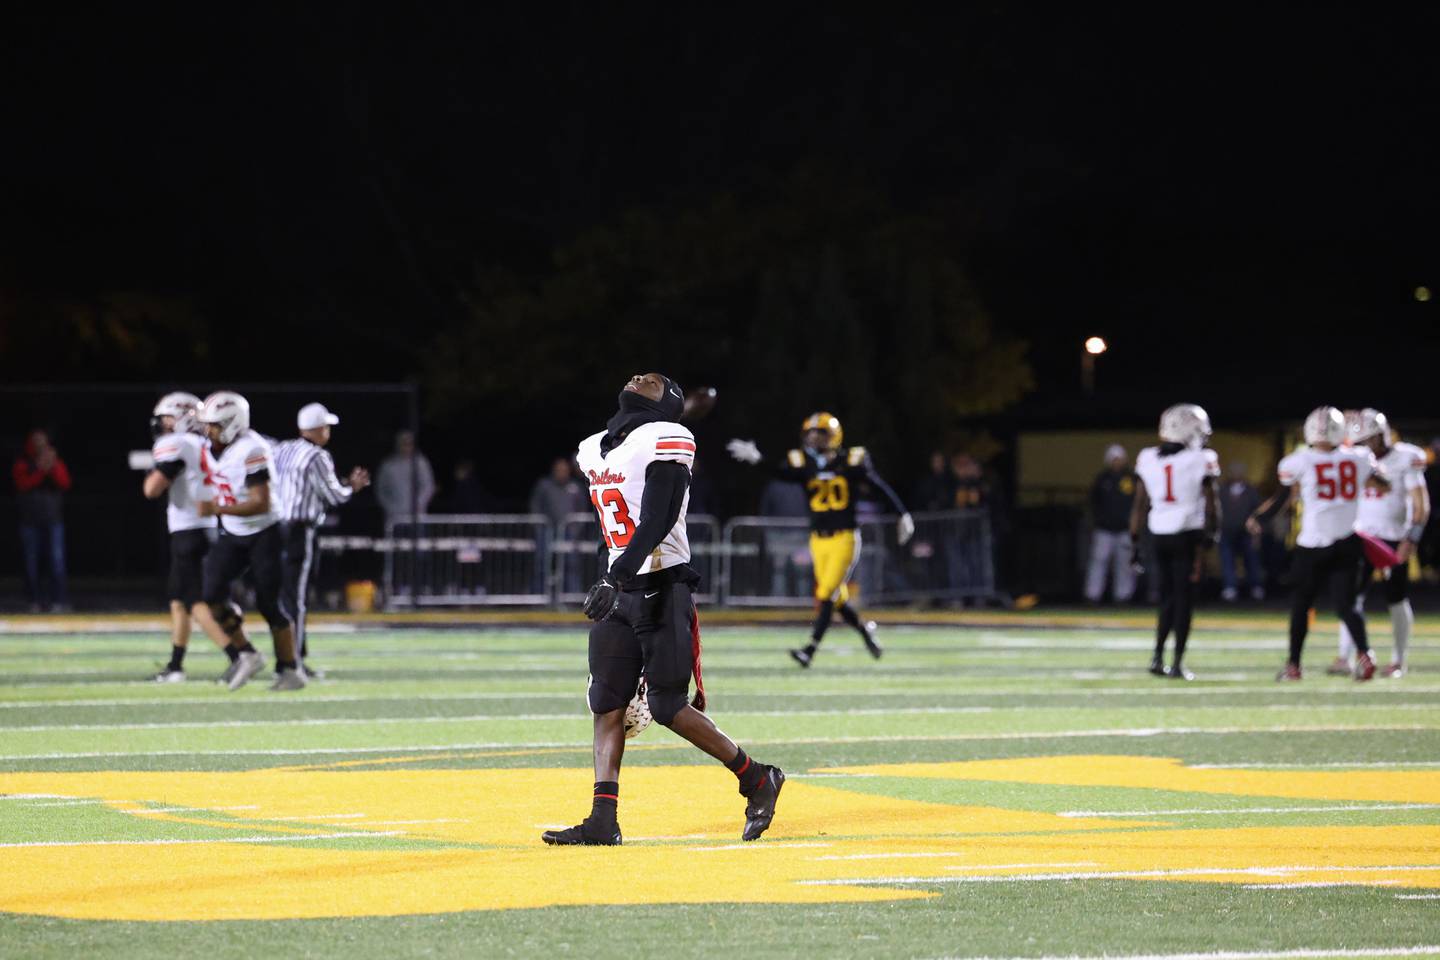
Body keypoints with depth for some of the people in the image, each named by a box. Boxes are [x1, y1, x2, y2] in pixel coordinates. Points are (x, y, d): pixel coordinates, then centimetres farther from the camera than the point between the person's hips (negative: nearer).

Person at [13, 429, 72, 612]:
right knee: (31, 562, 0)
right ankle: (36, 600, 5)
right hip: (29, 519, 0)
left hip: (53, 519, 0)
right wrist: (41, 470, -21)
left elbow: (64, 483, -3)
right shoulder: (22, 463, 6)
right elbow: (23, 483, -10)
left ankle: (59, 599, -13)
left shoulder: (57, 462, 10)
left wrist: (53, 467, -18)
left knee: (56, 559, -11)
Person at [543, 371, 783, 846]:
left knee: (668, 706, -7)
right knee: (607, 704, 0)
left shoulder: (664, 443, -11)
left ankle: (757, 780, 8)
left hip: (662, 590, -8)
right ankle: (603, 820, -3)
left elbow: (655, 523, -21)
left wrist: (614, 577, -31)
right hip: (618, 593, 8)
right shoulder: (593, 450, 14)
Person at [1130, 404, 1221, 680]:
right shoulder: (1200, 461, -8)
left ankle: (1157, 658, 11)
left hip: (1158, 535, 4)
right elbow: (1211, 505, -6)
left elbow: (1140, 505, 7)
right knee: (1184, 600, 2)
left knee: (1167, 598, 16)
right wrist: (1211, 534, 4)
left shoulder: (1148, 459, 3)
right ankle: (1177, 663, 0)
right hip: (1188, 535, -4)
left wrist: (1134, 539, 12)